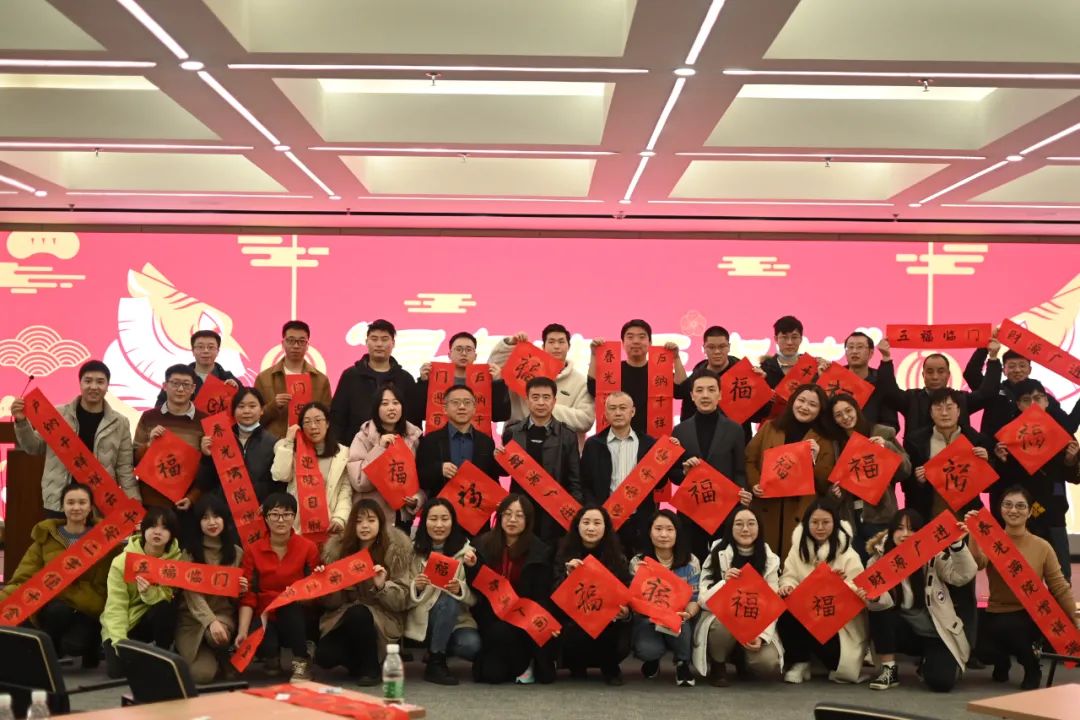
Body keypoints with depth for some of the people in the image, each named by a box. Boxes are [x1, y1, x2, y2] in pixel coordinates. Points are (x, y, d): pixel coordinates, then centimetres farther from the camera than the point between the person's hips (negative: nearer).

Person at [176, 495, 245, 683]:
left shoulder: (236, 552, 7)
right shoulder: (189, 552, -3)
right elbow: (192, 593, -12)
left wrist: (240, 590, -10)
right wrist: (210, 622, -27)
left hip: (223, 613, 1)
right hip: (193, 618, -1)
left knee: (217, 637, -36)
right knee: (203, 674, -21)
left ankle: (222, 659, -1)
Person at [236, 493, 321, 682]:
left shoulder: (308, 548, 0)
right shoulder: (253, 552, 1)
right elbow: (248, 596, -4)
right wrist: (242, 631, -16)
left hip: (297, 619, -1)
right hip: (266, 618, 1)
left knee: (291, 604, -35)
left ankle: (302, 661, -16)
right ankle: (272, 657, 6)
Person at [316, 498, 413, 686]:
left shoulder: (396, 549, -8)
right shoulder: (337, 548, -1)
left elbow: (402, 600, -9)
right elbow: (332, 603, 1)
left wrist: (382, 586, -27)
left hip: (383, 619, -2)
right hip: (344, 618, 3)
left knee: (358, 614, -34)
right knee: (324, 657, -22)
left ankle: (371, 667, -9)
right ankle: (357, 661, 11)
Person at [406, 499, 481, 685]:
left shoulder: (465, 549, 0)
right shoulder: (413, 551, 0)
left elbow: (475, 597, -5)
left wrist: (460, 589, -26)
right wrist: (416, 587, -24)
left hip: (457, 619, 1)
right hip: (422, 619, -1)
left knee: (471, 645, -31)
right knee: (447, 601, -32)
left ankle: (437, 650, 3)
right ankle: (435, 664, -17)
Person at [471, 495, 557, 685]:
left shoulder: (540, 551, -3)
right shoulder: (484, 544, 3)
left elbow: (542, 595, -3)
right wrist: (471, 567, -19)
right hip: (491, 617, 2)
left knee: (501, 632, -34)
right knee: (490, 674, -19)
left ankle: (526, 663, -2)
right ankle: (513, 663, 17)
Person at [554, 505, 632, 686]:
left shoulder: (617, 556, 0)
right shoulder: (565, 553, -2)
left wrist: (625, 610, -24)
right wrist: (568, 574, -25)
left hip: (609, 621, 1)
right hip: (574, 620, -1)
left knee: (620, 646, -29)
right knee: (573, 637, -33)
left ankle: (610, 667, 9)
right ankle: (577, 665, 6)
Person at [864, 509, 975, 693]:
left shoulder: (932, 557, -6)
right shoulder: (879, 560, -7)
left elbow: (963, 576, -19)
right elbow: (881, 603, -22)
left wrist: (957, 544, -32)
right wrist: (873, 596, -46)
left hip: (936, 633, -1)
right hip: (903, 631, 1)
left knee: (941, 681, -23)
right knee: (879, 610, -29)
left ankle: (928, 661, 15)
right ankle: (889, 670, -12)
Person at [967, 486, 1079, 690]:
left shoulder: (1042, 547, -4)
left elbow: (1060, 588, -3)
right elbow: (977, 564, -24)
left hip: (1032, 617, -2)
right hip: (997, 616, 2)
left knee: (1010, 627, -34)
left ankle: (1032, 668, -2)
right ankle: (1002, 660, 14)